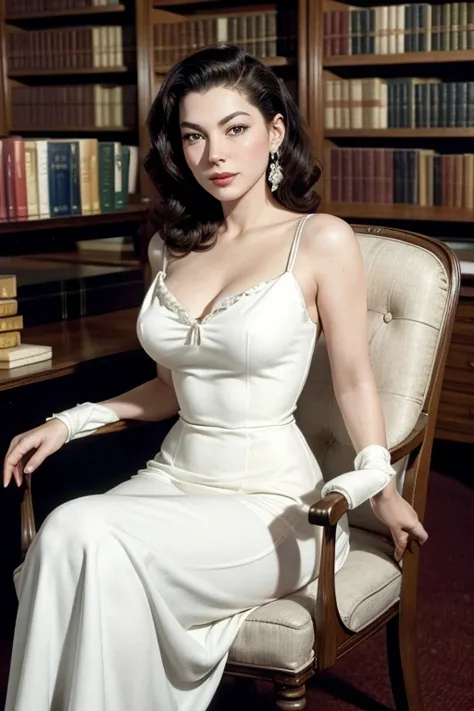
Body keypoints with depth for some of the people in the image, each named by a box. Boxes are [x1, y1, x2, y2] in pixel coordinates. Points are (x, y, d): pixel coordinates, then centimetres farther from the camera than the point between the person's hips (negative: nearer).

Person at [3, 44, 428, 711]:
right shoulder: (172, 247, 11)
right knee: (65, 541, -27)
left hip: (270, 499, -5)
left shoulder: (321, 240, -6)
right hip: (174, 478, 5)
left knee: (84, 538, -29)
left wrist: (381, 485, -7)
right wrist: (70, 421, 10)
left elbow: (354, 379, 1)